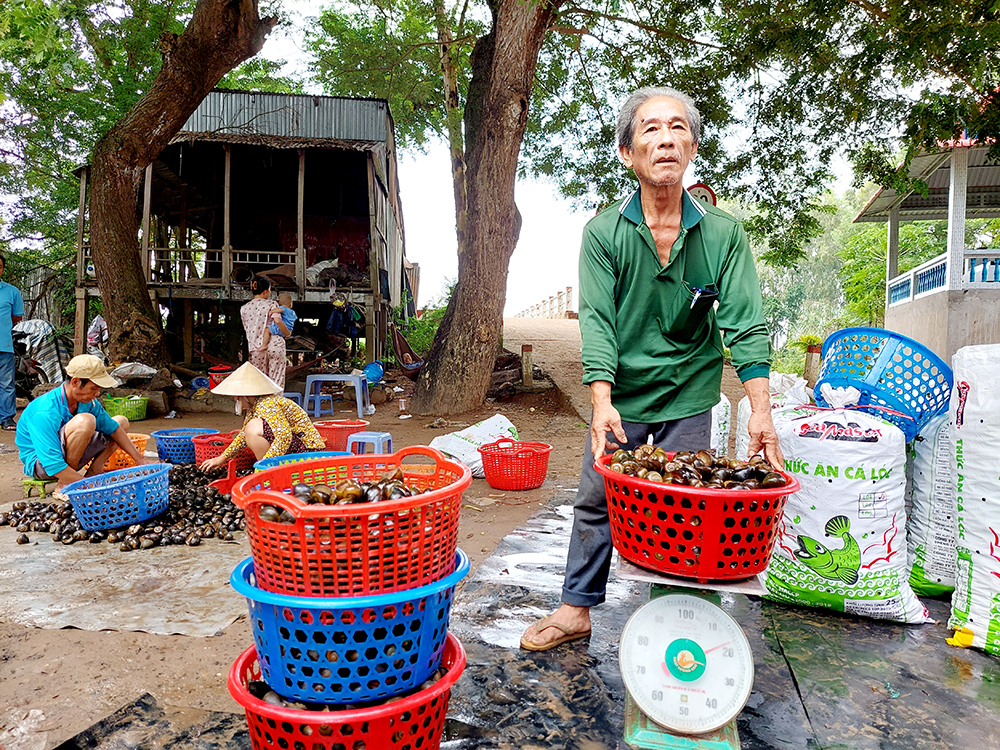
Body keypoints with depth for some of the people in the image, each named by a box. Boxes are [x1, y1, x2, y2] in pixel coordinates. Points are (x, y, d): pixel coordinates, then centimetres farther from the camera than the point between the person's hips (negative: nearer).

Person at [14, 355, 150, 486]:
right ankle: (64, 486, -22)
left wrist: (139, 458, -3)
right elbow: (54, 466, -34)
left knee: (122, 422, 7)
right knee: (85, 421, -34)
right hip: (40, 464, -8)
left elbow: (113, 428, 3)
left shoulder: (87, 400, -7)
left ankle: (94, 472, -3)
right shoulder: (45, 413, -31)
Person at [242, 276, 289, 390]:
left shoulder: (244, 308, 10)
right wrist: (287, 333, -3)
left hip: (256, 348, 3)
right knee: (277, 381, 4)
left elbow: (246, 329, 14)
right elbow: (278, 321, -17)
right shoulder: (271, 304, -2)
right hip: (275, 345, -3)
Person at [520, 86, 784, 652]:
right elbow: (597, 322, -15)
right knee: (596, 501, 8)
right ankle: (576, 609, 24)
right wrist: (603, 404, -27)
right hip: (619, 397, 1)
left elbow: (745, 323, -12)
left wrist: (761, 410, -22)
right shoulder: (603, 233, -8)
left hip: (689, 397, 0)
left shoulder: (724, 233, -7)